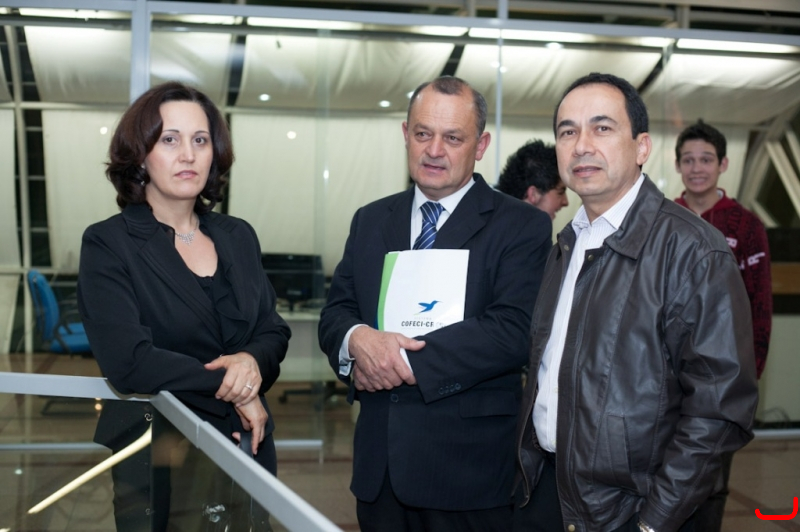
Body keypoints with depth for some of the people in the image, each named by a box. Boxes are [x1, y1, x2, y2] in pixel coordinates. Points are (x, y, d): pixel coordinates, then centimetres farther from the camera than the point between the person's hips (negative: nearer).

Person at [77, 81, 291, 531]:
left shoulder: (238, 237, 6)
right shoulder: (107, 245, -10)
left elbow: (274, 330, 7)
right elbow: (129, 360, -20)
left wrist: (254, 362, -16)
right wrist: (230, 387, -14)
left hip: (247, 446, 5)